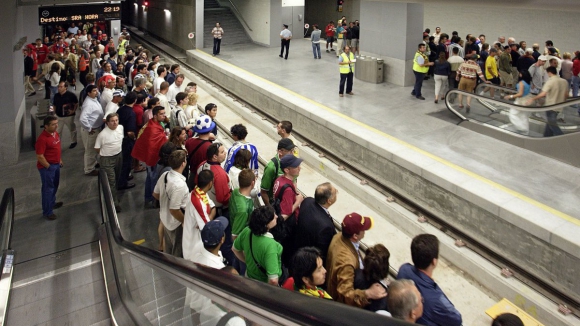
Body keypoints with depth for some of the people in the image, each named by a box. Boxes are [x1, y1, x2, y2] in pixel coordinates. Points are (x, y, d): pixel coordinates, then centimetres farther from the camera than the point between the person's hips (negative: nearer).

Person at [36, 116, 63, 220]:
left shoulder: (55, 133, 0)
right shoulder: (42, 139, -27)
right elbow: (39, 157, -24)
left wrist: (60, 160, 16)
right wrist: (49, 167, -18)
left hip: (56, 164, 9)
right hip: (47, 167, -9)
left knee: (55, 185, 24)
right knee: (48, 188, 3)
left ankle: (52, 203, 46)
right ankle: (47, 212, 16)